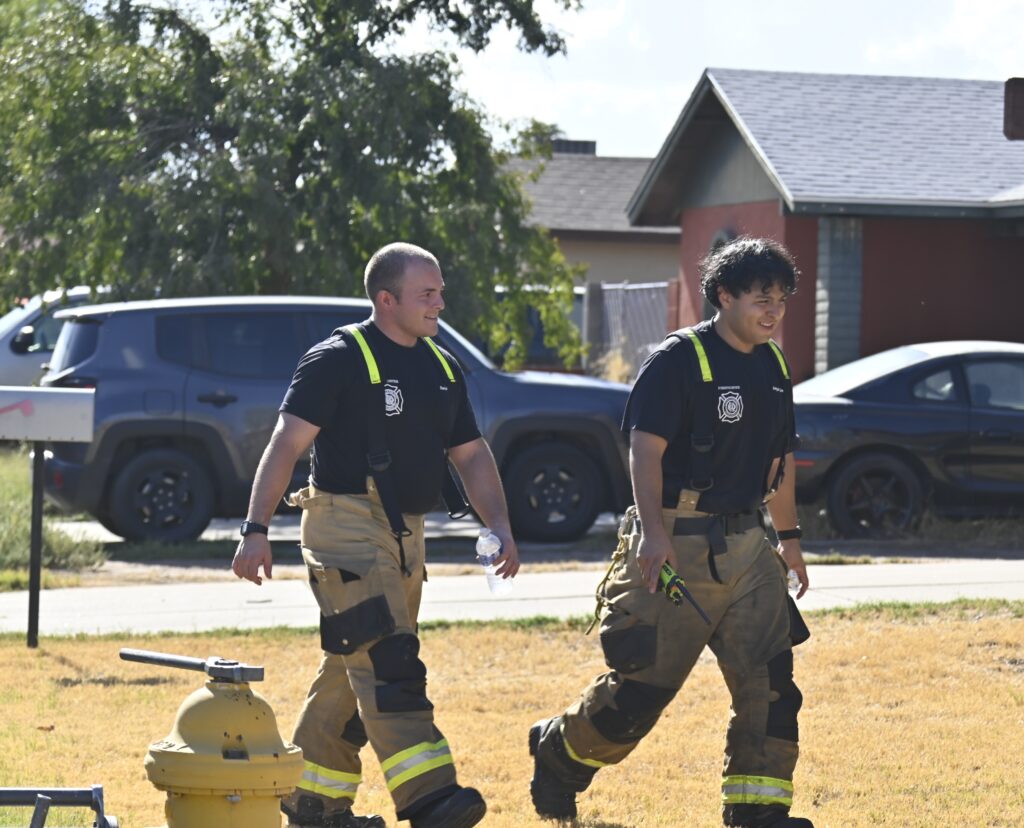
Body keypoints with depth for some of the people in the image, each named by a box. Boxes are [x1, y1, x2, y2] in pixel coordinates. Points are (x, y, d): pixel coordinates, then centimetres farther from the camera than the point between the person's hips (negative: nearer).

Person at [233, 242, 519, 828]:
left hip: (404, 536, 8)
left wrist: (501, 526, 2)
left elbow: (471, 454, 17)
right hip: (345, 527, -8)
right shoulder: (340, 359, -9)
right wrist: (257, 530, -20)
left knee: (355, 669, 12)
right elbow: (287, 444, -13)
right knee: (386, 661, -17)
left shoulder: (442, 368, 14)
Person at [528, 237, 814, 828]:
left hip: (745, 545, 7)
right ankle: (559, 753, 24)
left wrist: (789, 536, 26)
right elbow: (646, 449, -19)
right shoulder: (680, 359, -11)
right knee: (644, 681, -2)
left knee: (769, 679, -4)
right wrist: (652, 529, -31)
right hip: (677, 545, -6)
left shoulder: (774, 367, 12)